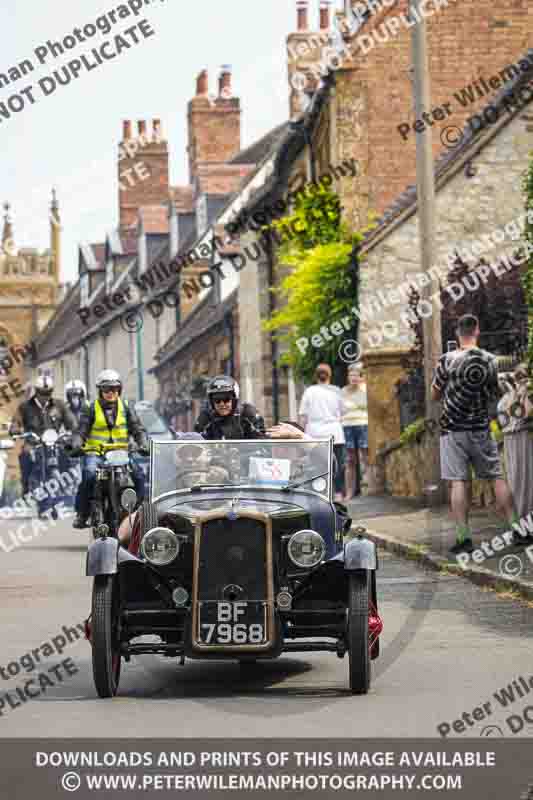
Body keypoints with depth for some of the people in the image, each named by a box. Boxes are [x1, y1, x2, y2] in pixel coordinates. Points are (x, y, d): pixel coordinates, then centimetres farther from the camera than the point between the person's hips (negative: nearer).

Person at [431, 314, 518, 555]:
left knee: (459, 482, -4)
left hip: (452, 429, -2)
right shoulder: (489, 360, 0)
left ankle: (464, 537, -9)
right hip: (481, 428, 2)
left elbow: (434, 395, 0)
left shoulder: (447, 360, -8)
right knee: (498, 478, 9)